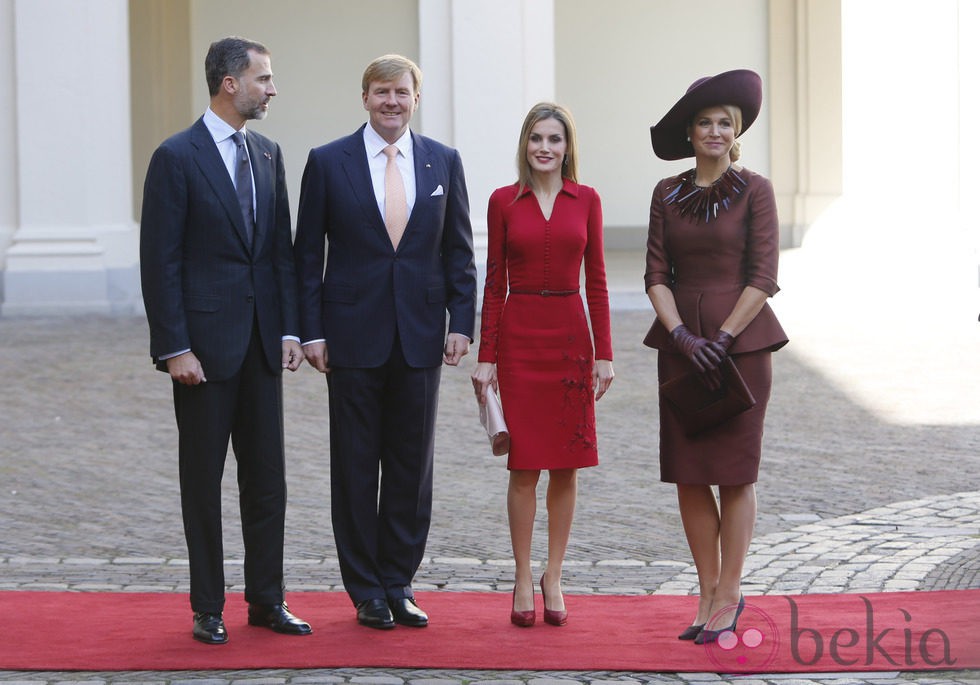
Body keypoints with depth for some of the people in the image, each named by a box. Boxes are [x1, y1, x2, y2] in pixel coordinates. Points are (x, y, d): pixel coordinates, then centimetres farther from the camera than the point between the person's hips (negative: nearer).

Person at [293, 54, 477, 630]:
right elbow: (308, 254, 1)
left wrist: (461, 323, 0)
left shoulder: (443, 162, 7)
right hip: (354, 338, -2)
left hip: (420, 338, 2)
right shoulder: (328, 163, 0)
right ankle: (367, 592, 13)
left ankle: (399, 586, 16)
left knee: (412, 468, 6)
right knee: (355, 468, 3)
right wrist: (312, 332, -4)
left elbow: (459, 252, 9)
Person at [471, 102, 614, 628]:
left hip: (571, 336, 1)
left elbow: (596, 280, 5)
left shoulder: (586, 200, 5)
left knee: (566, 465, 4)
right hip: (519, 336, -1)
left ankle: (554, 578, 14)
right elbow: (494, 283, 2)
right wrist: (486, 357, -2)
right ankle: (523, 580, 8)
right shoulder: (504, 202, 1)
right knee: (524, 464, -1)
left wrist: (604, 353, 0)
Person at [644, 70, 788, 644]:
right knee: (688, 473, 3)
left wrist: (721, 339, -12)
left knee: (735, 472, -1)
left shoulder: (754, 190, -3)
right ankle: (709, 591, 13)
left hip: (741, 339, -4)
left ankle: (730, 595, 7)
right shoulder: (668, 194, 7)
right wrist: (683, 336, -9)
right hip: (681, 341, 4)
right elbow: (656, 274, 4)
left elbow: (763, 278, -7)